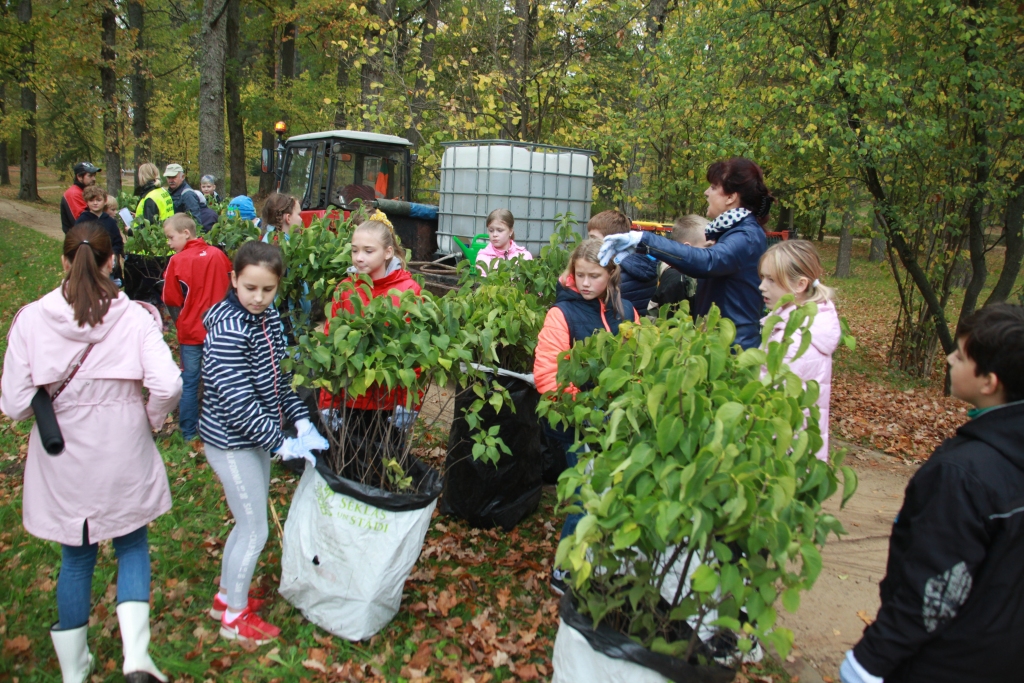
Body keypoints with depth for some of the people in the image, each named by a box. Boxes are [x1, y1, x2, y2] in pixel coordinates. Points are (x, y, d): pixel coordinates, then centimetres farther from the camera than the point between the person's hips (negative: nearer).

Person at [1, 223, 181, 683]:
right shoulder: (134, 316, -14)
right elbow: (167, 386, -23)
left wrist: (51, 408, 10)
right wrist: (151, 419, -3)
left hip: (62, 462, 1)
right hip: (124, 458, -1)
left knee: (76, 558, 19)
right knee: (132, 545, 20)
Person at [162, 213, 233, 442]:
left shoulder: (177, 261, -12)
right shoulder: (218, 254, -4)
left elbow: (172, 301, -6)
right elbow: (231, 286, 4)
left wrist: (181, 323, 11)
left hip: (191, 332, -3)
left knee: (189, 382, 9)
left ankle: (189, 433, 16)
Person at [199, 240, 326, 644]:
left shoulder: (268, 317, 1)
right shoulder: (228, 330, -24)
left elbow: (280, 376, 8)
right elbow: (238, 402, -26)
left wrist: (302, 421, -3)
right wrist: (282, 444, -23)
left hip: (257, 437, 8)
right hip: (231, 443, -8)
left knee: (249, 522, 20)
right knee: (255, 531, 3)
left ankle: (227, 596, 40)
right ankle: (234, 618, 22)